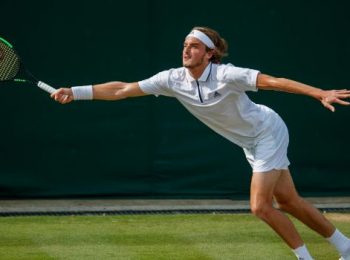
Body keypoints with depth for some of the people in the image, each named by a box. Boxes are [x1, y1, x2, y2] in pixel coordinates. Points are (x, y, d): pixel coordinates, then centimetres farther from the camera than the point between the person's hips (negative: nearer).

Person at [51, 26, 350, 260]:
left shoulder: (226, 75, -29)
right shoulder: (173, 79, -12)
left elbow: (274, 81, -33)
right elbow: (123, 90, -13)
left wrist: (321, 94, -42)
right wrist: (75, 92, -20)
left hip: (268, 131, -7)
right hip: (251, 143, 7)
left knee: (260, 206, -13)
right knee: (288, 202, 13)